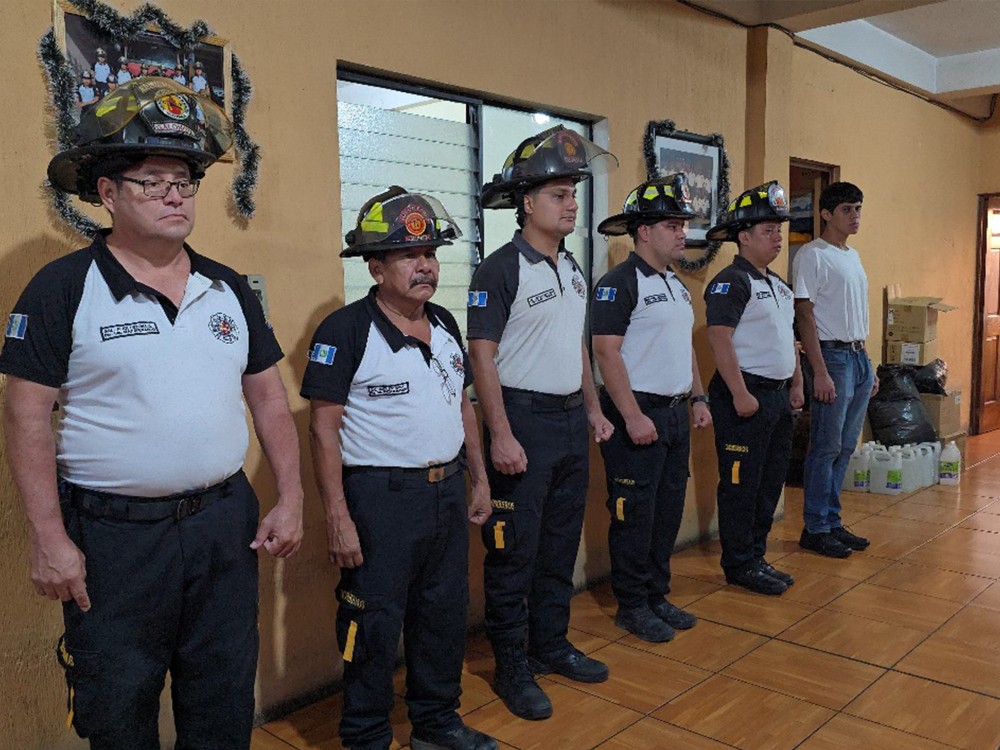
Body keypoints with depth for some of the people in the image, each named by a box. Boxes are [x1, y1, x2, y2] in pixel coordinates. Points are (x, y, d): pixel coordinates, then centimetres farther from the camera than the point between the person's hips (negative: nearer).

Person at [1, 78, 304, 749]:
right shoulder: (63, 288, -6)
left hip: (225, 522, 4)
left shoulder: (230, 289, 6)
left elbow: (268, 395, 9)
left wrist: (290, 499, 3)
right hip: (112, 535, -3)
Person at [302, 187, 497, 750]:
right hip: (380, 498, -6)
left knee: (445, 615, 17)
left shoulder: (445, 324, 9)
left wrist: (480, 479, 14)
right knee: (375, 627, 5)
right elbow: (324, 427, -13)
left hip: (447, 491, 7)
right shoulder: (346, 330, -12)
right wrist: (338, 515, -16)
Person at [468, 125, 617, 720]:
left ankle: (552, 645, 32)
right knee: (515, 551, 3)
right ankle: (512, 667, 17)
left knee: (562, 542, 16)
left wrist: (594, 407, 16)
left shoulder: (572, 268, 12)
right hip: (524, 422, -8)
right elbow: (482, 355, -15)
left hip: (571, 421, 8)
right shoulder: (501, 269, -12)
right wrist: (501, 434, -20)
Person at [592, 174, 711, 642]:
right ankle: (632, 605, 14)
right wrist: (633, 416, -21)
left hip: (675, 412, 9)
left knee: (668, 510, 14)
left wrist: (698, 398, 15)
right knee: (634, 514, 0)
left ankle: (657, 595, 27)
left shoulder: (675, 285, 16)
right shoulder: (620, 283, -12)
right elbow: (606, 352, -18)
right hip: (637, 414, -9)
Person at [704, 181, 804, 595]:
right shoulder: (731, 281, -12)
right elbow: (720, 338, -20)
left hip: (777, 394, 10)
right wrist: (740, 393, -23)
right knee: (741, 485, -1)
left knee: (771, 481, 15)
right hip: (746, 395, -10)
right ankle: (740, 565, 10)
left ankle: (756, 557, 26)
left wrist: (796, 383, 19)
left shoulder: (777, 284, 17)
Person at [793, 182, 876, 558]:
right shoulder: (812, 255, -10)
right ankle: (815, 529, 6)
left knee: (845, 447, 12)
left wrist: (869, 366, 17)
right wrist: (820, 371, -20)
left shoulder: (853, 256, 17)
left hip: (859, 357, 8)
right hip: (833, 356, -8)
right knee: (826, 448, -4)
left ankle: (832, 522, 21)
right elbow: (804, 315, -15)